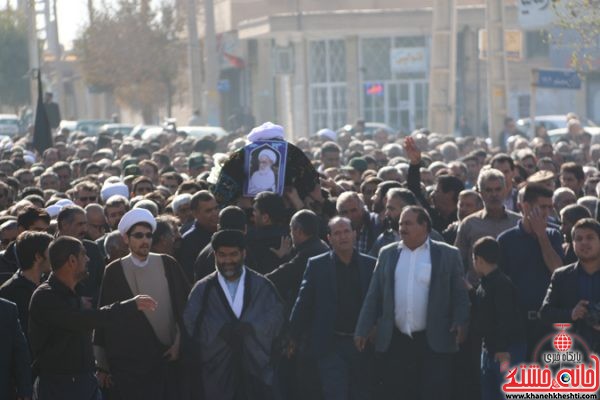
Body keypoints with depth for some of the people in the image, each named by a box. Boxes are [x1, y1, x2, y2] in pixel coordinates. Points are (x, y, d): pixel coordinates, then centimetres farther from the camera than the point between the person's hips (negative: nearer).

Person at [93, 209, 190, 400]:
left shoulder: (168, 265, 4)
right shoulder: (114, 272, -1)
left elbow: (185, 304, 9)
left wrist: (180, 342, 2)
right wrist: (103, 366, 5)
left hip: (168, 357, 2)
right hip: (129, 362, -2)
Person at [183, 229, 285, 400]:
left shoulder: (261, 286, 7)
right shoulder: (203, 289, 7)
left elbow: (275, 316, -4)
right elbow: (191, 323, -4)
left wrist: (251, 328, -21)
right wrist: (221, 330, -20)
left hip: (257, 368, 0)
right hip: (218, 372, 0)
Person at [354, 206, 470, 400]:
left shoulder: (447, 254, 4)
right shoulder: (388, 254, 11)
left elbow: (460, 294, 3)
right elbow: (374, 295, 11)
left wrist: (460, 322, -13)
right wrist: (362, 331, 6)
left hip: (433, 342, -3)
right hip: (394, 342, 3)